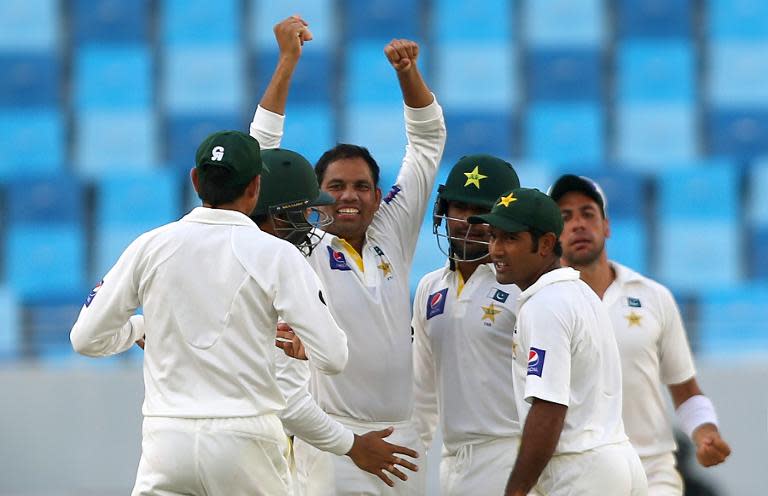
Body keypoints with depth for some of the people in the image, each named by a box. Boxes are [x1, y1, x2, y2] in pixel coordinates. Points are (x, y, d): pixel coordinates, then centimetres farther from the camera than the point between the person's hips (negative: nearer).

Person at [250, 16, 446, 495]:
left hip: (400, 433, 4)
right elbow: (264, 155, -3)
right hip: (332, 437, -4)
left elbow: (428, 138, 14)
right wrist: (288, 61, -4)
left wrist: (408, 70, 1)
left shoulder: (393, 235, 10)